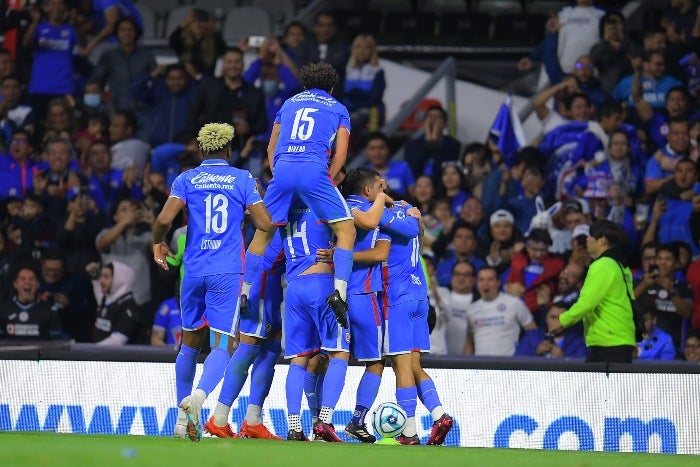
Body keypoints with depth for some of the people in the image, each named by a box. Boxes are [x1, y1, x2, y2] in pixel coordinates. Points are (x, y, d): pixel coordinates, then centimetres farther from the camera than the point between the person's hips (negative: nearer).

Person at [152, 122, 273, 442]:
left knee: (190, 342, 17)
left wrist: (157, 243, 13)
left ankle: (183, 416, 21)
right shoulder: (242, 179, 3)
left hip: (194, 271, 2)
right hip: (228, 272, -2)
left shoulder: (187, 179, 6)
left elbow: (164, 218, -7)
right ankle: (198, 397, -32)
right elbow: (265, 224, -3)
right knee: (223, 344, -6)